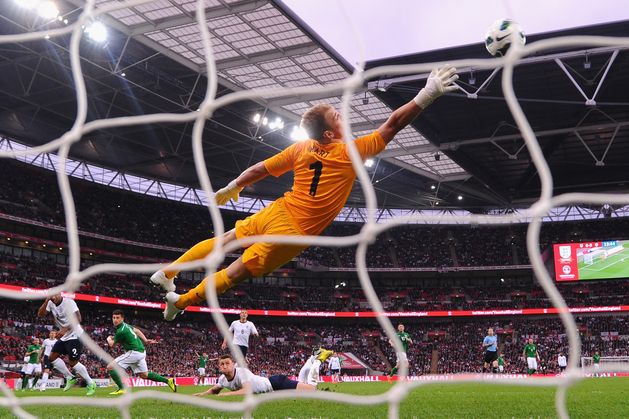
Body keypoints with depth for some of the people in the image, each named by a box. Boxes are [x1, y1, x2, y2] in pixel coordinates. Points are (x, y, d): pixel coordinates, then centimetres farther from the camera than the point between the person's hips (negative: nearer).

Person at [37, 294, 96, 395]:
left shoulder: (69, 302, -18)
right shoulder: (51, 304, 2)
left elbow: (78, 319, -25)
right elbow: (40, 314, -8)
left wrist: (65, 329, -34)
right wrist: (46, 300, -17)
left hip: (74, 335, -8)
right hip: (64, 337, 8)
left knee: (73, 362, -9)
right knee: (52, 357, 2)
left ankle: (91, 384, 5)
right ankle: (70, 378, 13)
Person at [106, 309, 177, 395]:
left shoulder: (121, 331, -18)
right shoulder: (125, 325, 8)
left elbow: (112, 345, -4)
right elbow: (136, 330, 22)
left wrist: (109, 339, 17)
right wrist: (145, 340, 22)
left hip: (134, 352, -9)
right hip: (141, 352, 10)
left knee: (110, 367, -9)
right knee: (144, 375, 18)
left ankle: (121, 388, -12)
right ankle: (168, 381, 15)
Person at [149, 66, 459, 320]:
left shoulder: (301, 148, 0)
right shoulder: (352, 152, -13)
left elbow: (258, 169, 8)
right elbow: (392, 125, -14)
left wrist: (231, 188, 23)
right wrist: (426, 95, -13)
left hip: (276, 213, 5)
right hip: (294, 232, -4)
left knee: (225, 241, 21)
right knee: (238, 271, 4)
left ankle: (168, 272, 25)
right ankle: (181, 300, 9)